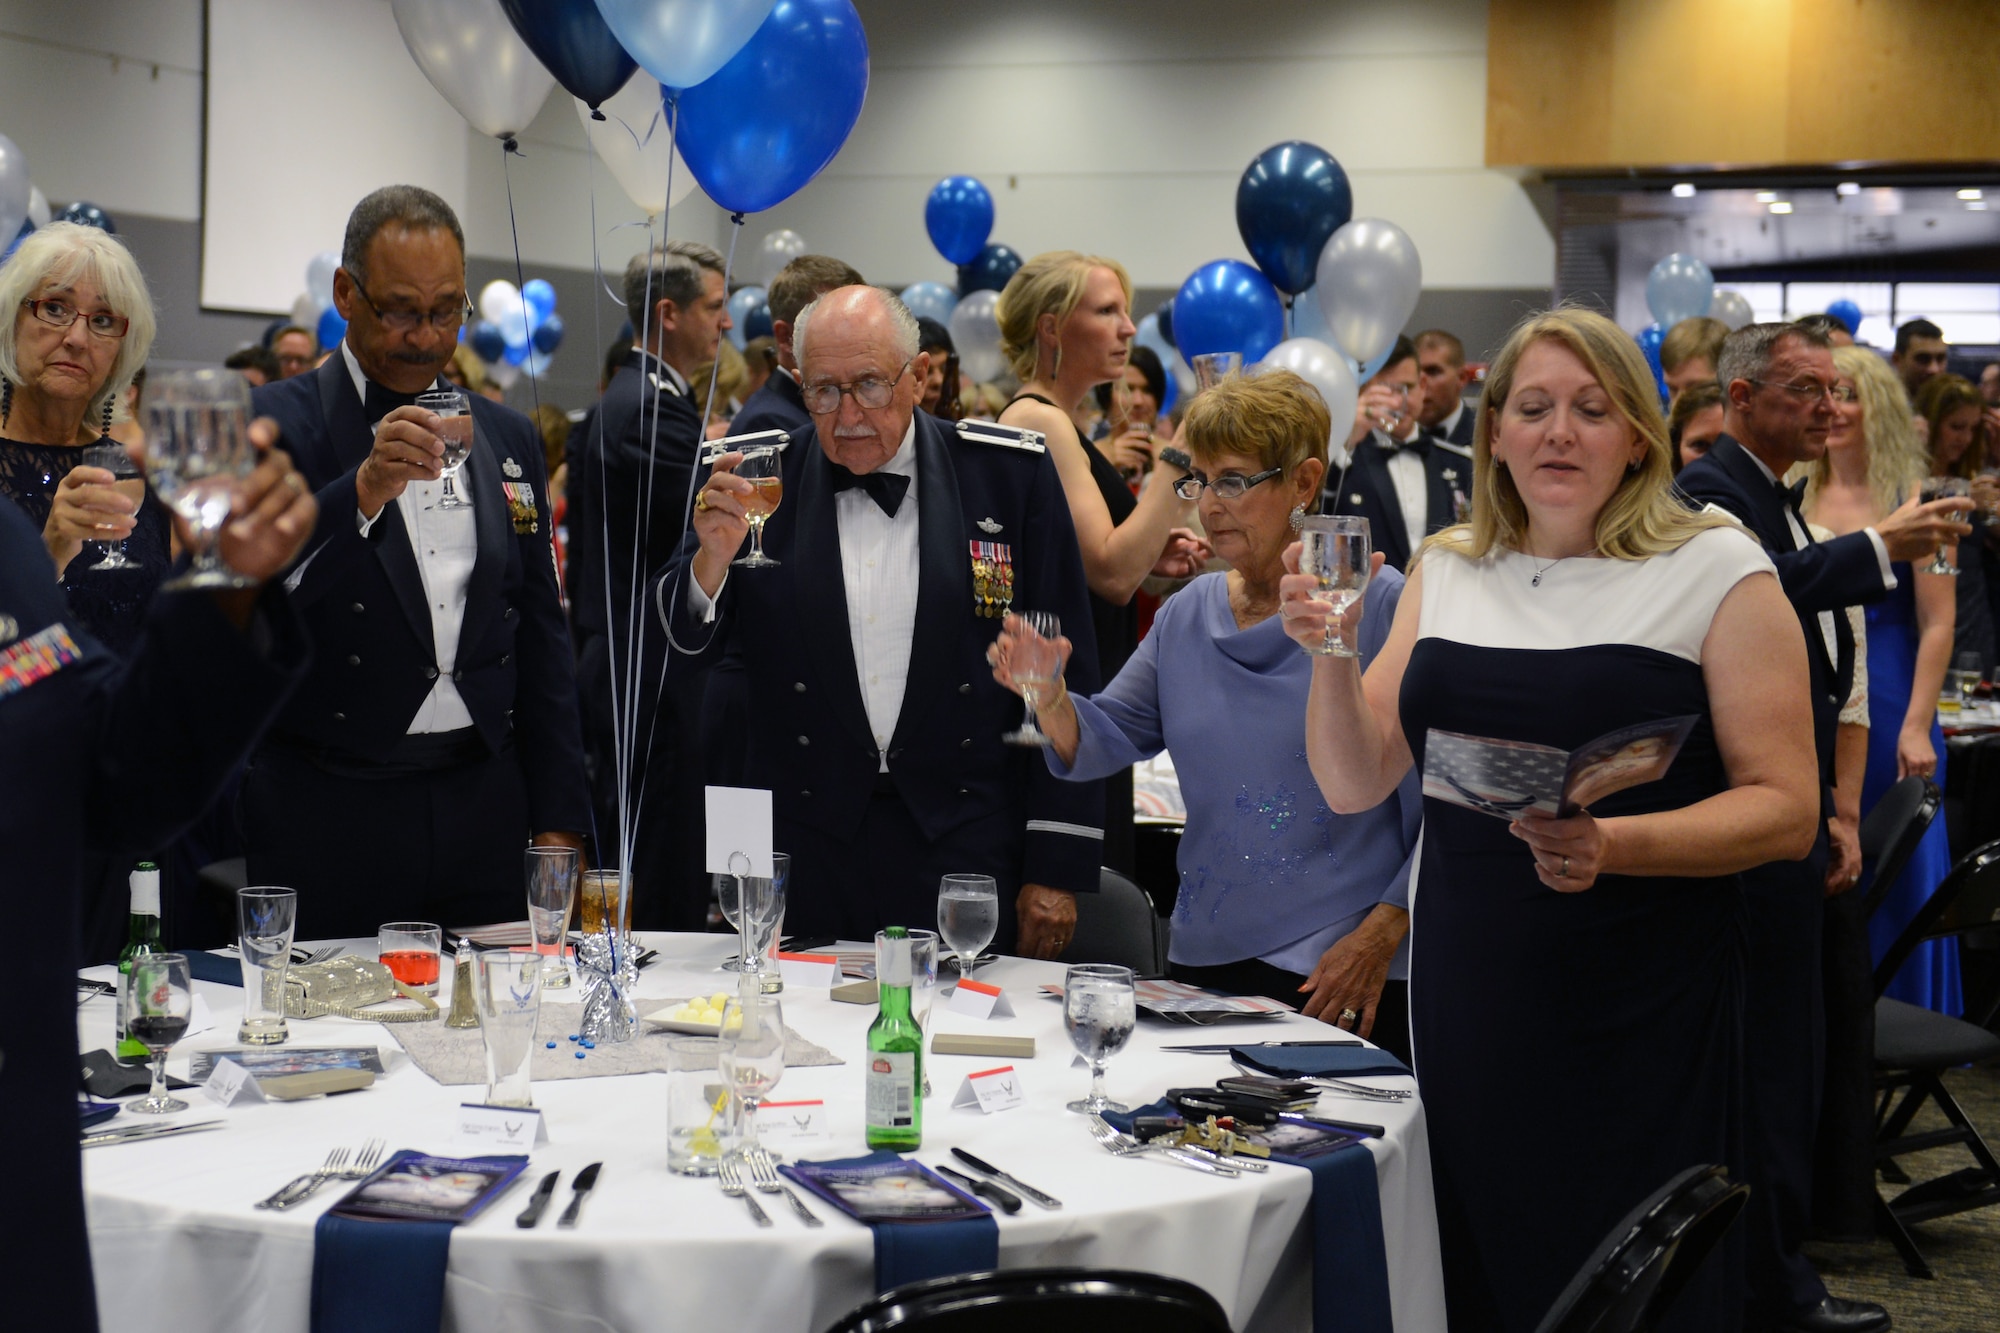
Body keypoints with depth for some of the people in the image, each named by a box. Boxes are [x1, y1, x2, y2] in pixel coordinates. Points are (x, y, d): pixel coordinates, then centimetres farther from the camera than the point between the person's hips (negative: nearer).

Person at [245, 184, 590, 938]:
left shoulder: (508, 438, 14)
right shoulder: (274, 423, 0)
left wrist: (558, 819, 10)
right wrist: (363, 491, -29)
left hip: (484, 811, 4)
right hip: (329, 813, -4)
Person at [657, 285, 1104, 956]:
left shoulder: (1011, 477, 0)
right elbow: (681, 651, 2)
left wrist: (1057, 867, -2)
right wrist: (711, 558, -19)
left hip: (966, 853, 0)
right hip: (804, 853, 1)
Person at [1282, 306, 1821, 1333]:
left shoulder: (1715, 570, -2)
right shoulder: (1447, 572, 11)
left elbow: (1785, 810, -7)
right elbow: (1354, 786, 10)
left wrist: (1612, 845, -22)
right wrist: (1330, 656, -8)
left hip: (1643, 1011, -4)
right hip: (1466, 999, 4)